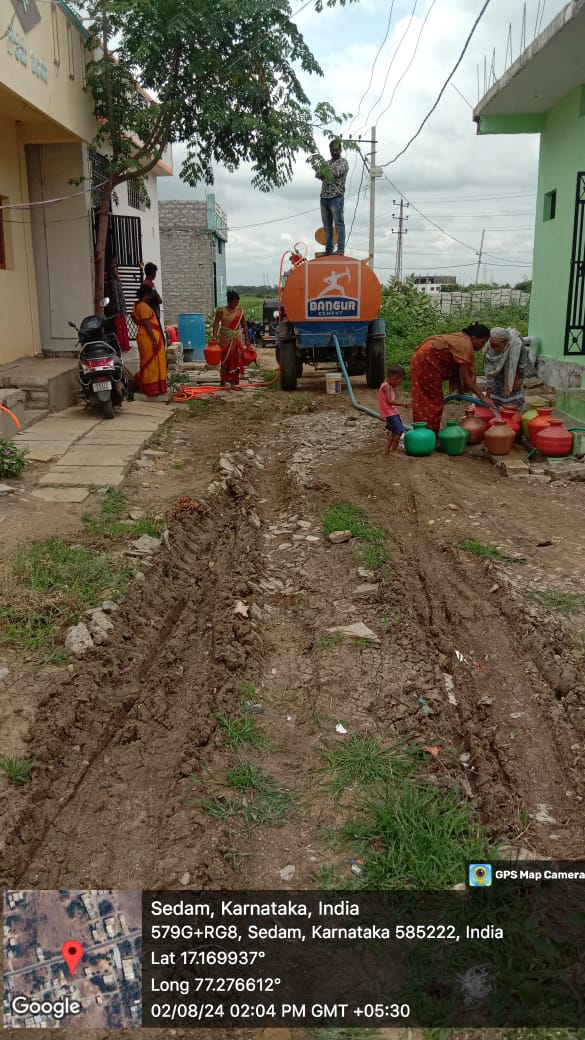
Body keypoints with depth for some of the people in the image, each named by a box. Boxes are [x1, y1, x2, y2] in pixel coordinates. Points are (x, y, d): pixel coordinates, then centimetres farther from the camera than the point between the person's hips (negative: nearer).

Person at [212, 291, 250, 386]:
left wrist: (247, 339, 6)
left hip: (237, 339, 3)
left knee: (236, 359, 0)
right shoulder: (222, 310, -1)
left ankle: (233, 382, 4)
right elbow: (216, 322, -8)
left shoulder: (240, 311, 8)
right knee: (225, 359, 1)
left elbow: (244, 325, 11)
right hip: (225, 339, -3)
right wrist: (214, 336, -22)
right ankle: (223, 381, 10)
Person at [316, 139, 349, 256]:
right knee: (327, 226, 7)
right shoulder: (327, 162, 21)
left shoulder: (343, 162, 2)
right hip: (324, 197, 7)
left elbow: (336, 172, -16)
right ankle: (328, 250, 12)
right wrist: (321, 173, -12)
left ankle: (341, 250, -14)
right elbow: (318, 175, 9)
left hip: (336, 197, -6)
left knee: (339, 224, -10)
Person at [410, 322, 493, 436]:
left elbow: (455, 369, 10)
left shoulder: (461, 339, 11)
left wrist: (459, 391, 5)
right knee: (434, 401, -3)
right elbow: (466, 378, -21)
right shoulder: (465, 345, -19)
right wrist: (482, 397, -20)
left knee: (425, 401, 14)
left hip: (420, 360, 10)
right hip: (426, 361, -10)